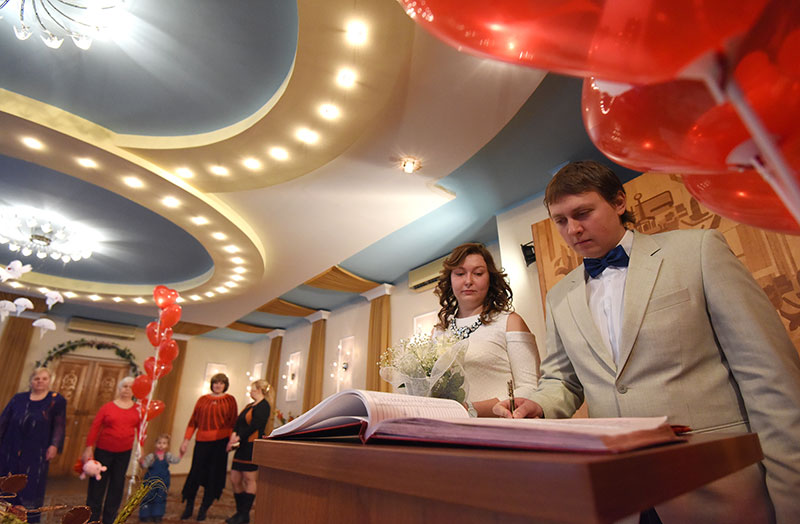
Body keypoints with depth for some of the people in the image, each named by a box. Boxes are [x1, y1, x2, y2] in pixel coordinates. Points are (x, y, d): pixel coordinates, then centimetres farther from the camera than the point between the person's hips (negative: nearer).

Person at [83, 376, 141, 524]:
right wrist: (89, 448, -8)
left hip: (124, 453, 2)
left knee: (117, 486, 9)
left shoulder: (138, 409, 1)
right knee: (97, 484, 7)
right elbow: (94, 427, -4)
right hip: (103, 450, -2)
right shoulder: (107, 406, -4)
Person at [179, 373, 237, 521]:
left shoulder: (230, 400, 3)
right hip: (202, 441, 1)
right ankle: (189, 506, 24)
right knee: (195, 473, 3)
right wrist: (186, 440, 3)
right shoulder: (202, 400, 8)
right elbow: (193, 421, 9)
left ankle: (204, 509, 21)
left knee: (214, 475, 5)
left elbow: (233, 422, 0)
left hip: (221, 441, -1)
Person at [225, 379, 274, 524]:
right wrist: (234, 434, -5)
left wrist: (239, 437, -16)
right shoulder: (249, 406, 18)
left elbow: (254, 426, -18)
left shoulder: (263, 406, -11)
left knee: (249, 479, -1)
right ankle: (240, 512, 24)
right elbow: (239, 423, 13)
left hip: (252, 447, -9)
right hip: (242, 447, 9)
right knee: (235, 479, 11)